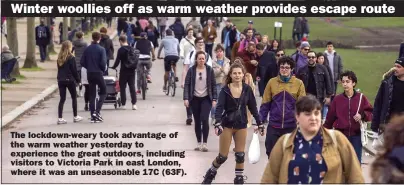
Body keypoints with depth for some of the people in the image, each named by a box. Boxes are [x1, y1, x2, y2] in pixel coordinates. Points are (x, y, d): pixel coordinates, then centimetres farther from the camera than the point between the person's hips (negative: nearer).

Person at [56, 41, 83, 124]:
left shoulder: (59, 58, 6)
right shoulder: (71, 58, -11)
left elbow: (59, 69, 10)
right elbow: (74, 70, -10)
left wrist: (60, 78, 14)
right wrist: (78, 80, -1)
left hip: (60, 80, 5)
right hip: (69, 80, -5)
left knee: (62, 99, 4)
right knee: (74, 97, 11)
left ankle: (60, 118, -3)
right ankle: (75, 117, 17)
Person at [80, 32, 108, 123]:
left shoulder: (87, 49, 2)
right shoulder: (101, 49, -10)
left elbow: (82, 62, 1)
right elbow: (103, 63, -16)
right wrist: (103, 70, 3)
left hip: (89, 74, 4)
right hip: (98, 74, -4)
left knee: (92, 95, 10)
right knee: (103, 93, 10)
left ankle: (93, 116, 9)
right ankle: (97, 112, -7)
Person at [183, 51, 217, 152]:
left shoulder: (209, 70, -1)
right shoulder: (191, 70, -2)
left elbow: (213, 85, 2)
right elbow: (187, 84, -3)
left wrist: (214, 99, -3)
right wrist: (186, 98, -11)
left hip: (206, 99, -1)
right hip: (195, 99, 1)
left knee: (204, 119, -15)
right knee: (197, 121, 7)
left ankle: (205, 143, -7)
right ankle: (199, 143, 17)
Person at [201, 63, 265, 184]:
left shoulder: (247, 89, -4)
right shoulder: (225, 90, -11)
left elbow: (253, 108, 3)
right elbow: (219, 107, -18)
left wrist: (259, 124, 4)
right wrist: (217, 123, -32)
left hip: (241, 125, 2)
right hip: (227, 125, -2)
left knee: (240, 155, 5)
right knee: (223, 156, 2)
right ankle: (210, 174, 27)